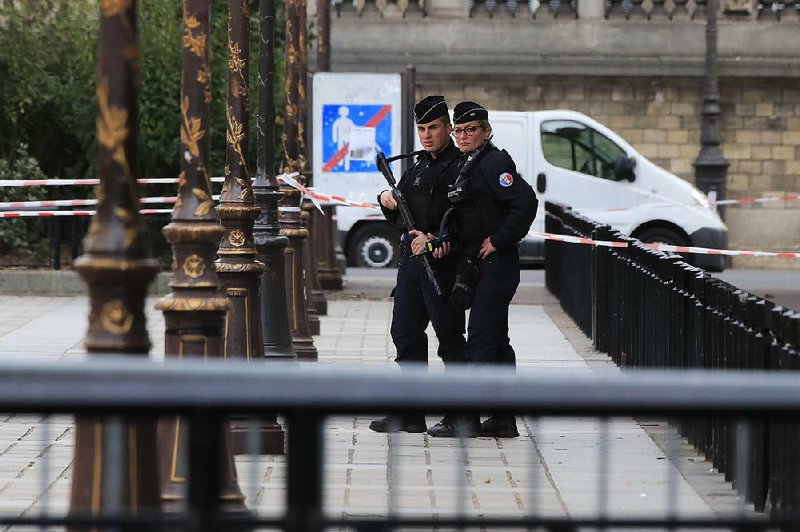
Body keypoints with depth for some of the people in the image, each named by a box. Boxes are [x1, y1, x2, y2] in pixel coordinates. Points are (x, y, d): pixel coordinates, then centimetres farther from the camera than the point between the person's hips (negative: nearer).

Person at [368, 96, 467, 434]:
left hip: (442, 262, -9)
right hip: (411, 260, 9)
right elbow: (398, 217, 23)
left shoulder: (459, 167, -8)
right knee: (405, 333, 9)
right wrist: (387, 202, 2)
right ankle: (410, 413, 15)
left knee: (449, 337, -3)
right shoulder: (416, 168, 19)